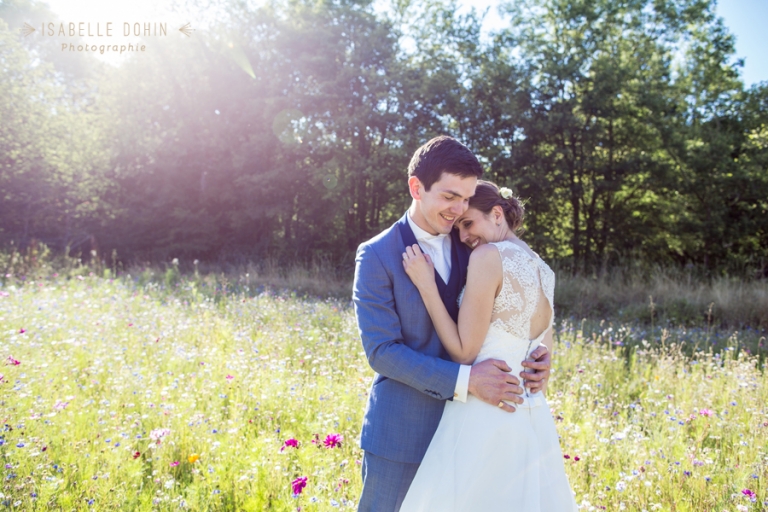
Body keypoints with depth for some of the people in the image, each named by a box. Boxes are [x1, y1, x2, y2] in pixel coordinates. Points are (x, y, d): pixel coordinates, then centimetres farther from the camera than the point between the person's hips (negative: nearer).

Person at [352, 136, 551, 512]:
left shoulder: (471, 248, 4)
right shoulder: (377, 255, -10)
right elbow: (381, 351, -16)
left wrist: (532, 356, -10)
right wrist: (465, 380, -24)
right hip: (401, 434, -4)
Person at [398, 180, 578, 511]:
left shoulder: (488, 256, -12)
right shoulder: (542, 270, 12)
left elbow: (464, 352, -13)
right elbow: (544, 358, 15)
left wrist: (426, 285, -10)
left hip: (486, 411, -8)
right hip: (533, 418, 9)